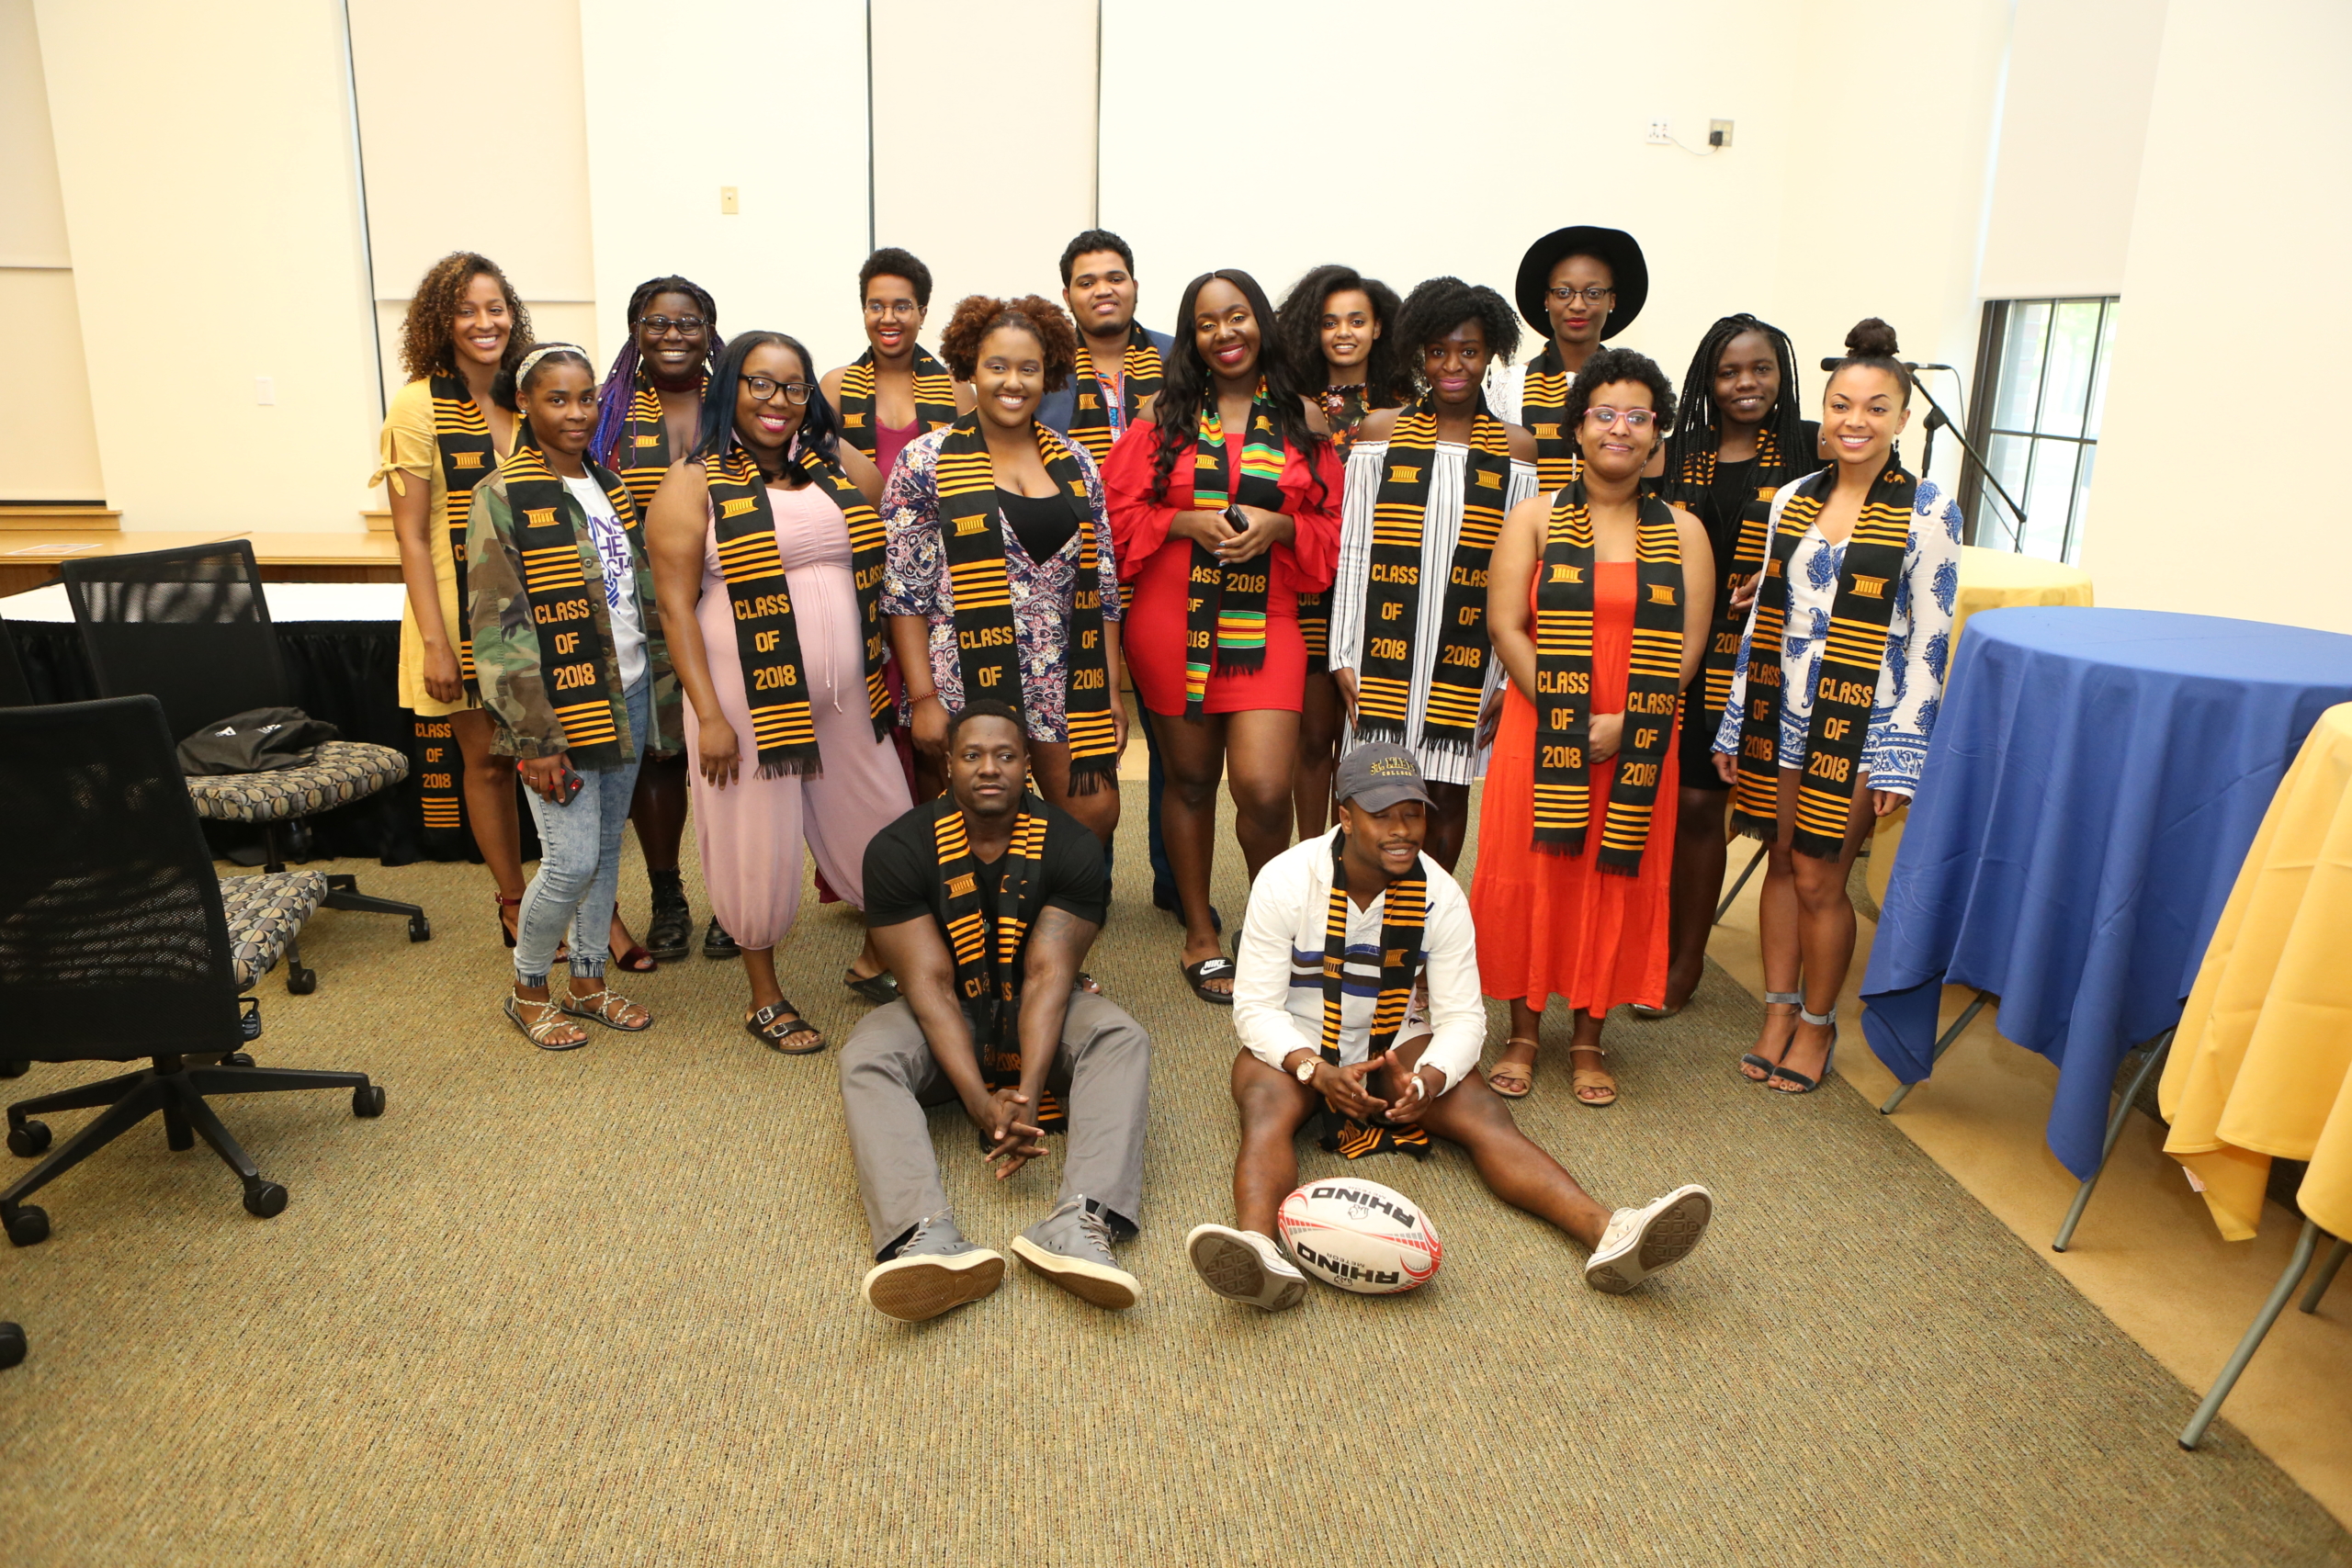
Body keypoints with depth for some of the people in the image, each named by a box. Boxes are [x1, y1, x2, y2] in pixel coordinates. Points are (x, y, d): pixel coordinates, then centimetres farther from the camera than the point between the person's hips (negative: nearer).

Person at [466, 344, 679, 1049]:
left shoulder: (609, 485, 9)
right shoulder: (502, 497, -10)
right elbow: (498, 628, -14)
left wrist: (663, 690, 10)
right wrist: (535, 737, -18)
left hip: (629, 694, 6)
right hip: (560, 706, -6)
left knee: (607, 846, 14)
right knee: (571, 858, -6)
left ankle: (589, 980, 30)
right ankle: (527, 990, 18)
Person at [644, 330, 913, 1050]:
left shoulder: (841, 465, 8)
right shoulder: (695, 483, -3)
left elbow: (885, 568, 10)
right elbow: (676, 607, -8)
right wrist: (709, 716, -13)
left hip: (847, 699, 4)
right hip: (749, 702, -4)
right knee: (759, 852, 7)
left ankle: (875, 963, 37)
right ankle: (764, 998, 28)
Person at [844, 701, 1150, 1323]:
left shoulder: (1070, 846, -12)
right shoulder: (898, 849, -14)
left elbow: (1048, 976, -20)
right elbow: (930, 984, -20)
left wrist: (1027, 1094, -35)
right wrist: (982, 1103, -33)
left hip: (1033, 1016, 1)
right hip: (945, 1021, 0)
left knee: (1122, 1038, -28)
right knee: (865, 1058, -30)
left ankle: (1080, 1224, -48)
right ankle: (926, 1237, -51)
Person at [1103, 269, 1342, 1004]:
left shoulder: (1301, 420, 8)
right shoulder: (1165, 415, 7)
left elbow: (1335, 525, 9)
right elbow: (1118, 510, 3)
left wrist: (1278, 527, -10)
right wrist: (1186, 522, -12)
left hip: (1265, 623, 0)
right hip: (1171, 620, 1)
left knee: (1265, 789, -12)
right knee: (1190, 779, 10)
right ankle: (1201, 936, 26)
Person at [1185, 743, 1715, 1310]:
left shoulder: (1440, 895, -9)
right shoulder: (1286, 880, -16)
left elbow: (1462, 1016, -9)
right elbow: (1256, 1006, -16)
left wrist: (1428, 1081, -31)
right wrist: (1317, 1071, -34)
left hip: (1394, 1048, 2)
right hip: (1295, 1048, -2)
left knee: (1484, 1114, -24)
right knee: (1266, 1111, -35)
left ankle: (1607, 1232, -41)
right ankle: (1258, 1249, -61)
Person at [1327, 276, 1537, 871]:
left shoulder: (1514, 449, 6)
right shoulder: (1380, 432, 5)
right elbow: (1351, 550, 4)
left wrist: (1509, 677, 2)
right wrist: (1344, 655, -1)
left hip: (1467, 651, 1)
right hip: (1385, 647, 0)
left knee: (1447, 791, 7)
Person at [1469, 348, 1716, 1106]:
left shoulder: (1683, 532, 7)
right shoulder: (1534, 518, 3)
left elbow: (1689, 645, 0)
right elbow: (1506, 627, -6)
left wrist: (1624, 725, -14)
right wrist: (1567, 722, -15)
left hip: (1639, 744, 1)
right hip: (1541, 732, -1)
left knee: (1618, 881, 5)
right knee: (1528, 874, 0)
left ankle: (1588, 1039, 21)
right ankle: (1523, 1031, 18)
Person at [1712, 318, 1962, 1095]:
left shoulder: (1927, 508, -5)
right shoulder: (1793, 499, 7)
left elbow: (1931, 637, -7)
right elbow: (1761, 616, 10)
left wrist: (1902, 751, -10)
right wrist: (1735, 725, 9)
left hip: (1859, 718, -4)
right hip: (1781, 709, 4)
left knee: (1819, 877, 1)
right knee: (1783, 863, 10)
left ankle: (1817, 1026, 20)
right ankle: (1778, 1014, 25)